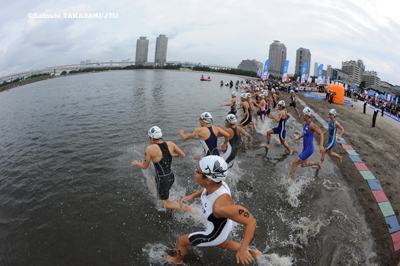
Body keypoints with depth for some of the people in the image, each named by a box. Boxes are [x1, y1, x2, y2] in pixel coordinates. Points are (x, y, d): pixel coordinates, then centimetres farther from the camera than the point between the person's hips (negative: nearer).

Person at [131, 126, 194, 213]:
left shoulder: (150, 149, -21)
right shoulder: (170, 144, -8)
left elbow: (144, 166, -9)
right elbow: (183, 155, 1)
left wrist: (136, 163, 12)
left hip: (163, 181, -7)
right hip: (171, 176, 7)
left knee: (164, 203, 16)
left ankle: (186, 208, 5)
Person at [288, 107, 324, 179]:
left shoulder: (312, 125, -26)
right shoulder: (305, 123, 2)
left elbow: (321, 134, -26)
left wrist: (321, 145, -36)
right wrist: (298, 138, 12)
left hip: (308, 149, -9)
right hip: (305, 148, 9)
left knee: (294, 164, -7)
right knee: (303, 164, 27)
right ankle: (317, 163, 47)